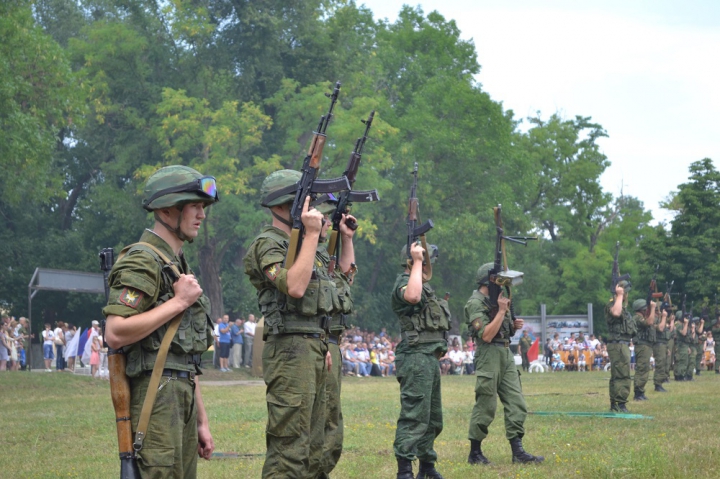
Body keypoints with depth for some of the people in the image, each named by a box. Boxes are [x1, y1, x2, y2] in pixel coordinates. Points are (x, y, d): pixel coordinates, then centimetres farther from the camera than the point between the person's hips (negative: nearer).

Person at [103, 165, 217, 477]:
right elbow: (115, 334, -22)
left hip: (182, 395, 9)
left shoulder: (178, 265, 21)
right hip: (154, 393, -9)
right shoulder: (142, 261, -9)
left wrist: (201, 421, 20)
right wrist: (178, 302, -15)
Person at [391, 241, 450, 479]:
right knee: (414, 416, -14)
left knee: (433, 418, 15)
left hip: (430, 358, 10)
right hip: (416, 357, -10)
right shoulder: (403, 283, -9)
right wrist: (417, 261, -24)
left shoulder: (425, 286, 22)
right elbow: (412, 297, -35)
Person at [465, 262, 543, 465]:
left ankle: (517, 451, 0)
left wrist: (514, 325, 5)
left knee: (516, 404, 2)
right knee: (485, 406, -4)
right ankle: (475, 453, 6)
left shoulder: (498, 300, 17)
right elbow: (486, 335, -19)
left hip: (506, 354, 9)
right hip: (489, 355, -9)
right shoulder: (475, 303, -10)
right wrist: (501, 311, -17)